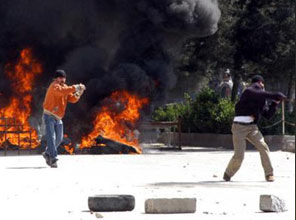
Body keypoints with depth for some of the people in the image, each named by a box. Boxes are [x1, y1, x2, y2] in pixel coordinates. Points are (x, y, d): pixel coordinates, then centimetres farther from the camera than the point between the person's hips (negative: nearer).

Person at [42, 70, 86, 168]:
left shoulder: (65, 87, 12)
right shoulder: (54, 86, -14)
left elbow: (72, 99, 6)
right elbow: (62, 91, -37)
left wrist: (79, 93, -13)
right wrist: (75, 87, -36)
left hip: (58, 118, 8)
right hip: (49, 116, -8)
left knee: (59, 138, 13)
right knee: (51, 137, -15)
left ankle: (47, 153, 31)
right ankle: (53, 159, -18)